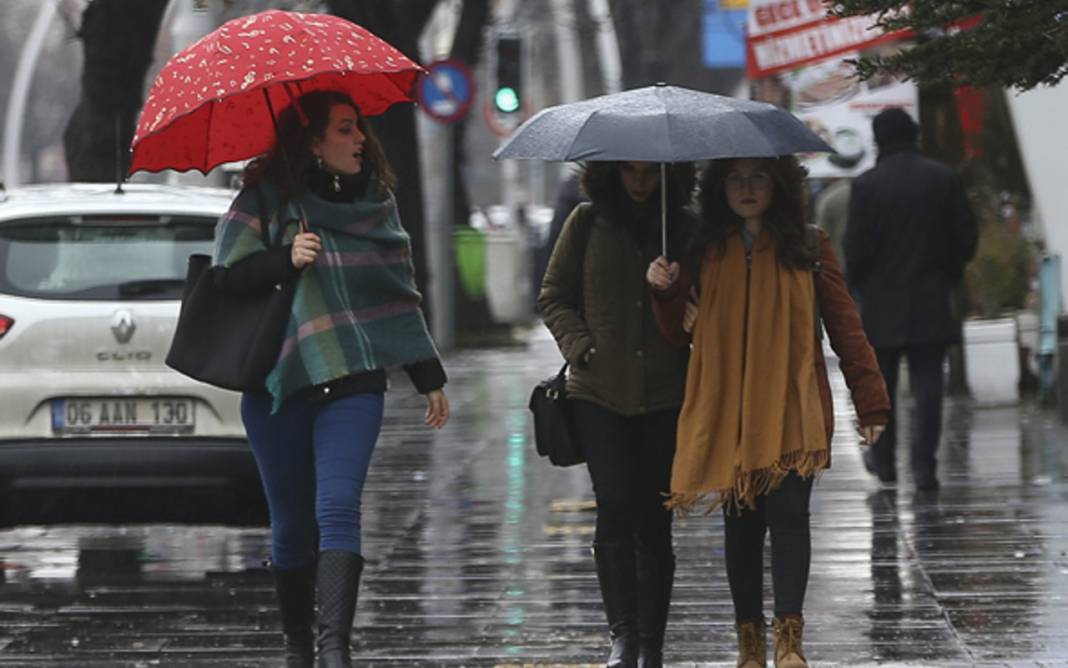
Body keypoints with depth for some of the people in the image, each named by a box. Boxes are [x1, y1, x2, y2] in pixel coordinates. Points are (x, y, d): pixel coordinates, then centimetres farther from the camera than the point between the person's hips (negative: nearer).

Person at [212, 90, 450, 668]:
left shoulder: (375, 201, 13)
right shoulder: (266, 198, 2)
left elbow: (400, 295, 19)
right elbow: (227, 272, -5)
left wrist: (430, 380, 20)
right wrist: (285, 259, -21)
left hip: (352, 383, 1)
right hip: (278, 383, -1)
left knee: (337, 510, -16)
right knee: (292, 523, 5)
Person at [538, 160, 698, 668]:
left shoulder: (686, 229, 5)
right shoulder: (588, 223, 4)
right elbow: (554, 297, 10)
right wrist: (581, 349, -4)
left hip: (665, 397, 0)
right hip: (600, 393, 0)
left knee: (653, 518, 2)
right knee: (616, 508, -12)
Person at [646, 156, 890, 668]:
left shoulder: (808, 247, 5)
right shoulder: (705, 252, 12)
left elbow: (845, 327, 5)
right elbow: (680, 332, 14)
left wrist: (870, 402, 0)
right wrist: (667, 292, -7)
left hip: (791, 412, -2)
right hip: (727, 411, 2)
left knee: (788, 513, -12)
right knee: (741, 523, 5)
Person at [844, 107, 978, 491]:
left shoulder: (867, 185, -10)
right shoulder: (943, 179, -1)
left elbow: (856, 246, -9)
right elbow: (966, 237, 2)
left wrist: (858, 285, 8)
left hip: (882, 303, -1)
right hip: (931, 301, 2)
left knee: (881, 385, 13)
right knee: (927, 385, 1)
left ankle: (883, 459, 21)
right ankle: (924, 466, -6)